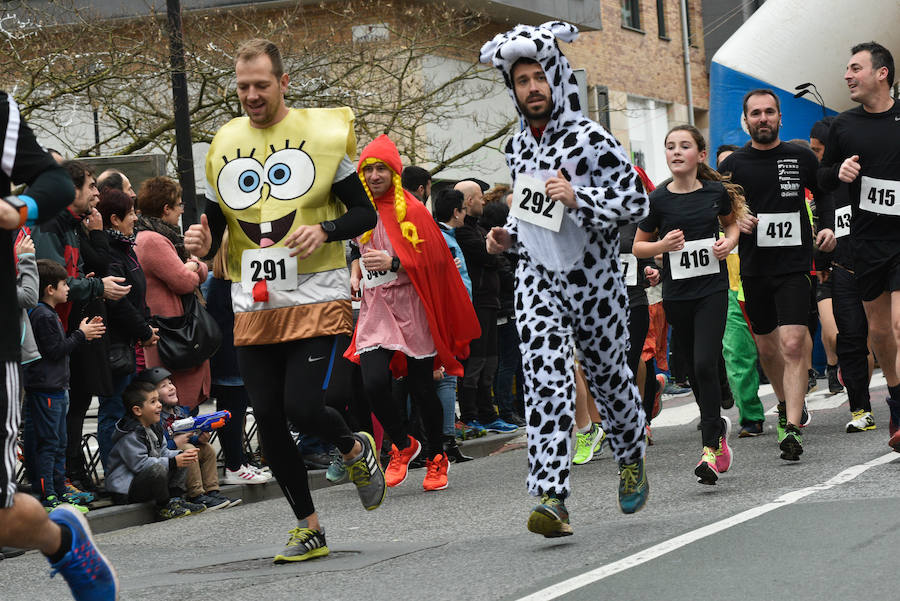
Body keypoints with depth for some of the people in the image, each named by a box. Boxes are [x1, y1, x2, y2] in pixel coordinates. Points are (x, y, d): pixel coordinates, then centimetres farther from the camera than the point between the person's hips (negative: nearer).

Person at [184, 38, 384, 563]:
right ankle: (309, 529, 18)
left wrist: (325, 230, -18)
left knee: (302, 406, -16)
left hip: (317, 300, -4)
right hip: (253, 307, 4)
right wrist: (202, 240, -6)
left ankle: (356, 449, 19)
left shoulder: (323, 133, -2)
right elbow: (216, 221, 17)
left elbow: (365, 213, 1)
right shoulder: (225, 144, 9)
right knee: (268, 418, 3)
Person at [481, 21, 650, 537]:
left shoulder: (591, 139, -10)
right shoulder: (517, 148, 9)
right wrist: (508, 234, 7)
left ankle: (632, 460, 43)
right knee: (547, 381, -14)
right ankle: (552, 499, -20)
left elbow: (636, 200, -13)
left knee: (609, 376, 14)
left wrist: (578, 198, -25)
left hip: (594, 281, -3)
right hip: (538, 280, 3)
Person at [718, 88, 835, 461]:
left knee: (794, 343, -16)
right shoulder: (734, 165, 4)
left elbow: (824, 193, 19)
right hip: (754, 266, 2)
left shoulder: (801, 158, 4)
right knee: (767, 347, 12)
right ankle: (786, 402, 40)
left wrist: (828, 225, 2)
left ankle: (791, 429, -18)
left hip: (795, 264, -2)